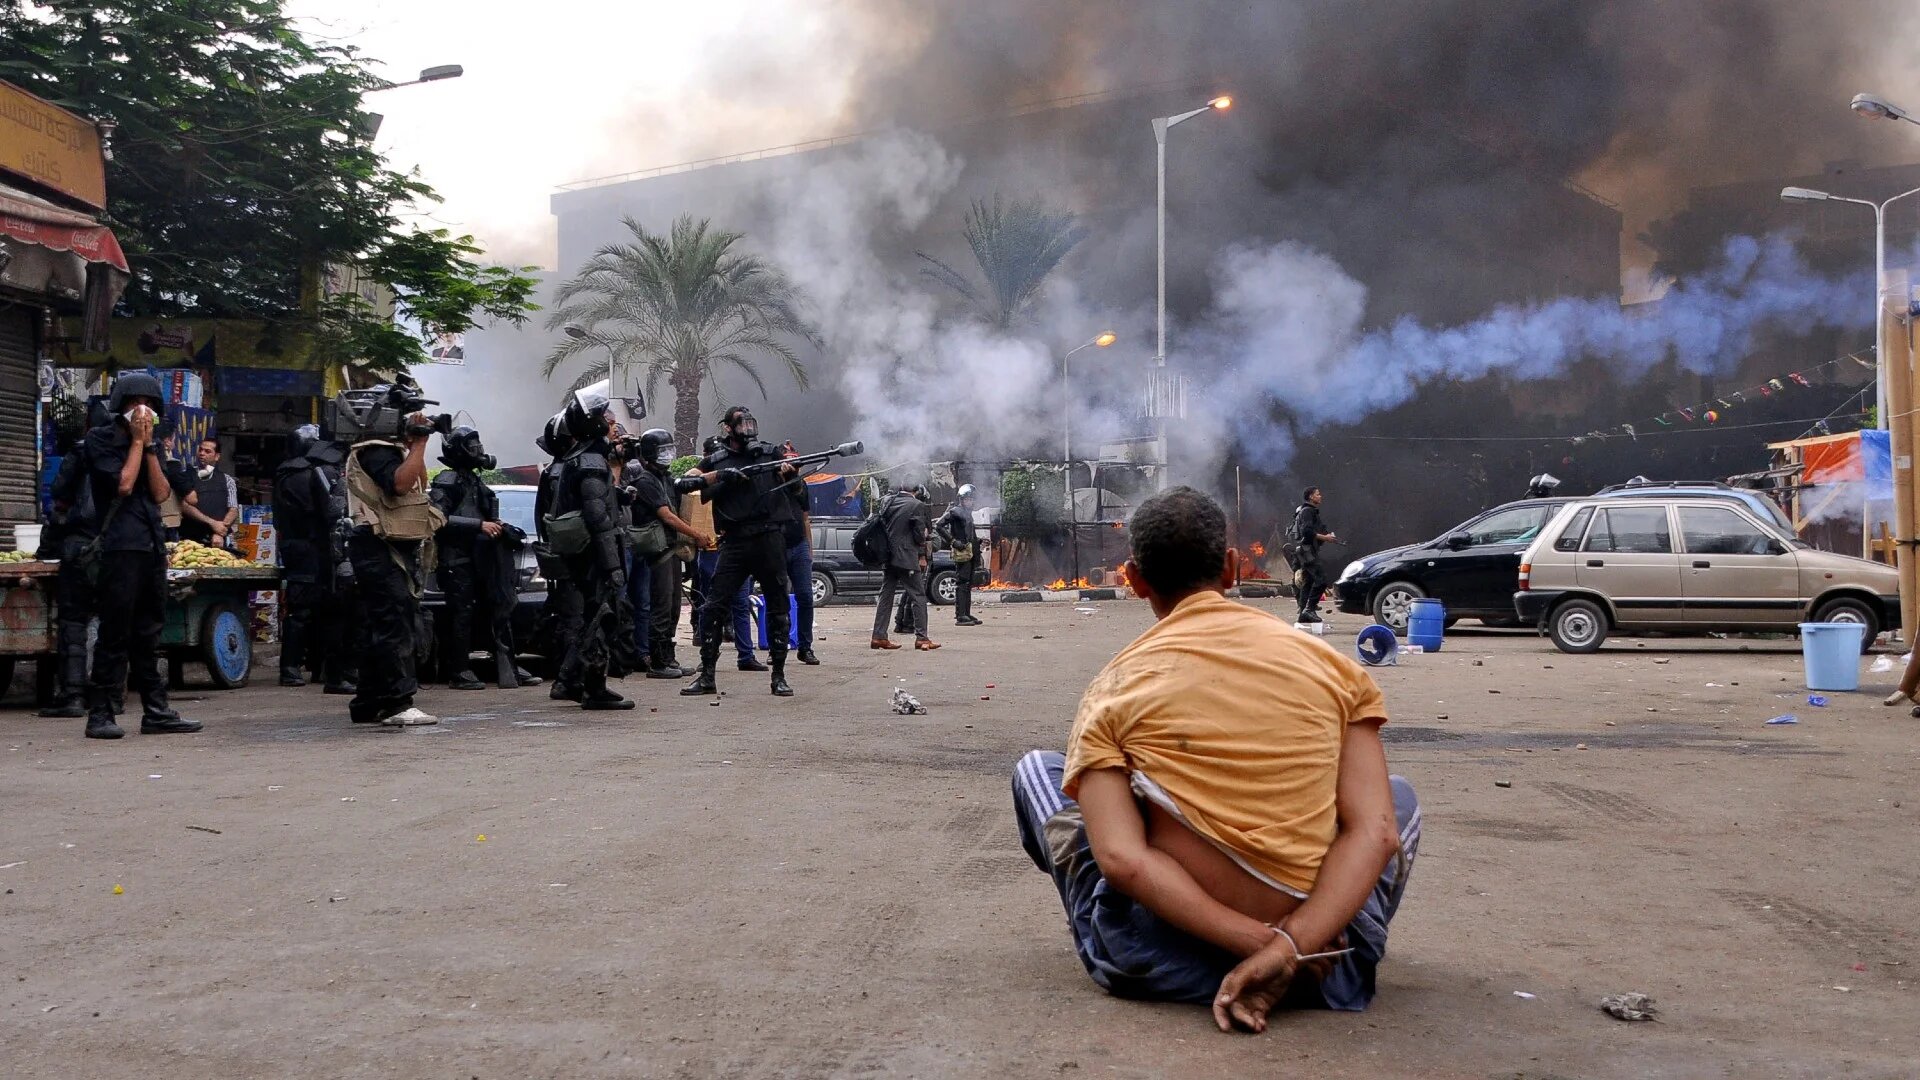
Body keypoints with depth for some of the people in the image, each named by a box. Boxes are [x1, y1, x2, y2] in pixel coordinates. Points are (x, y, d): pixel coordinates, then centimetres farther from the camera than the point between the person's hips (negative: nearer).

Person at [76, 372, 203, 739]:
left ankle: (156, 712, 12)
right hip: (119, 546, -6)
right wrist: (137, 441, -4)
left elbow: (161, 493, 6)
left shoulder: (152, 444, 18)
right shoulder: (100, 439, 1)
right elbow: (123, 484, -11)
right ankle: (99, 713, -3)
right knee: (114, 633, -8)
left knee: (148, 633, 9)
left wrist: (149, 446, 0)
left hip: (152, 544, 6)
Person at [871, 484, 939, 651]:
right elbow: (919, 534, -10)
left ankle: (879, 636, 10)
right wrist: (922, 556, 5)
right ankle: (921, 638, -1)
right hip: (907, 559, -6)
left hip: (888, 557, 6)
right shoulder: (917, 505, -10)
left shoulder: (887, 501, 7)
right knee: (918, 596, 1)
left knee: (886, 596, 11)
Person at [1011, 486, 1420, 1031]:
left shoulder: (1114, 687, -1)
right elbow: (1375, 832, -10)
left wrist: (1262, 942, -16)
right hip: (1326, 966, 2)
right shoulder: (1333, 664, 3)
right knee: (1398, 795, 31)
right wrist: (1290, 946, -17)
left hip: (1157, 964, -1)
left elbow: (1121, 859, -16)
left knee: (1036, 769, 23)